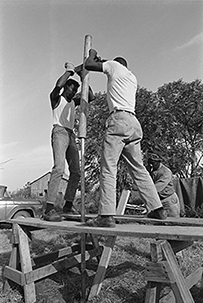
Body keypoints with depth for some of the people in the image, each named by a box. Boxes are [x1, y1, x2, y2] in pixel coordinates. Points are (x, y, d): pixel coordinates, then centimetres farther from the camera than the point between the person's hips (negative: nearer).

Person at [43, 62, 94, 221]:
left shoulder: (74, 101, 26)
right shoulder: (56, 98, 9)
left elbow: (91, 97, 17)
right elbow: (58, 85, -14)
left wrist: (84, 80, 11)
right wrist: (70, 70, 0)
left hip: (71, 135, 8)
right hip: (59, 132, -7)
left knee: (76, 172, 1)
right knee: (59, 168, -25)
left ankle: (68, 206, 10)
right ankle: (49, 209, -28)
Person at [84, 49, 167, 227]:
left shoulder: (114, 65, 13)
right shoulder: (132, 77, 30)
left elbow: (88, 65, 13)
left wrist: (92, 54, 33)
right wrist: (103, 62, 46)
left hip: (119, 119, -7)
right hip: (134, 123, 7)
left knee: (108, 168, -12)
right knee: (139, 169, 9)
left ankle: (106, 215, -16)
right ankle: (158, 209, 12)